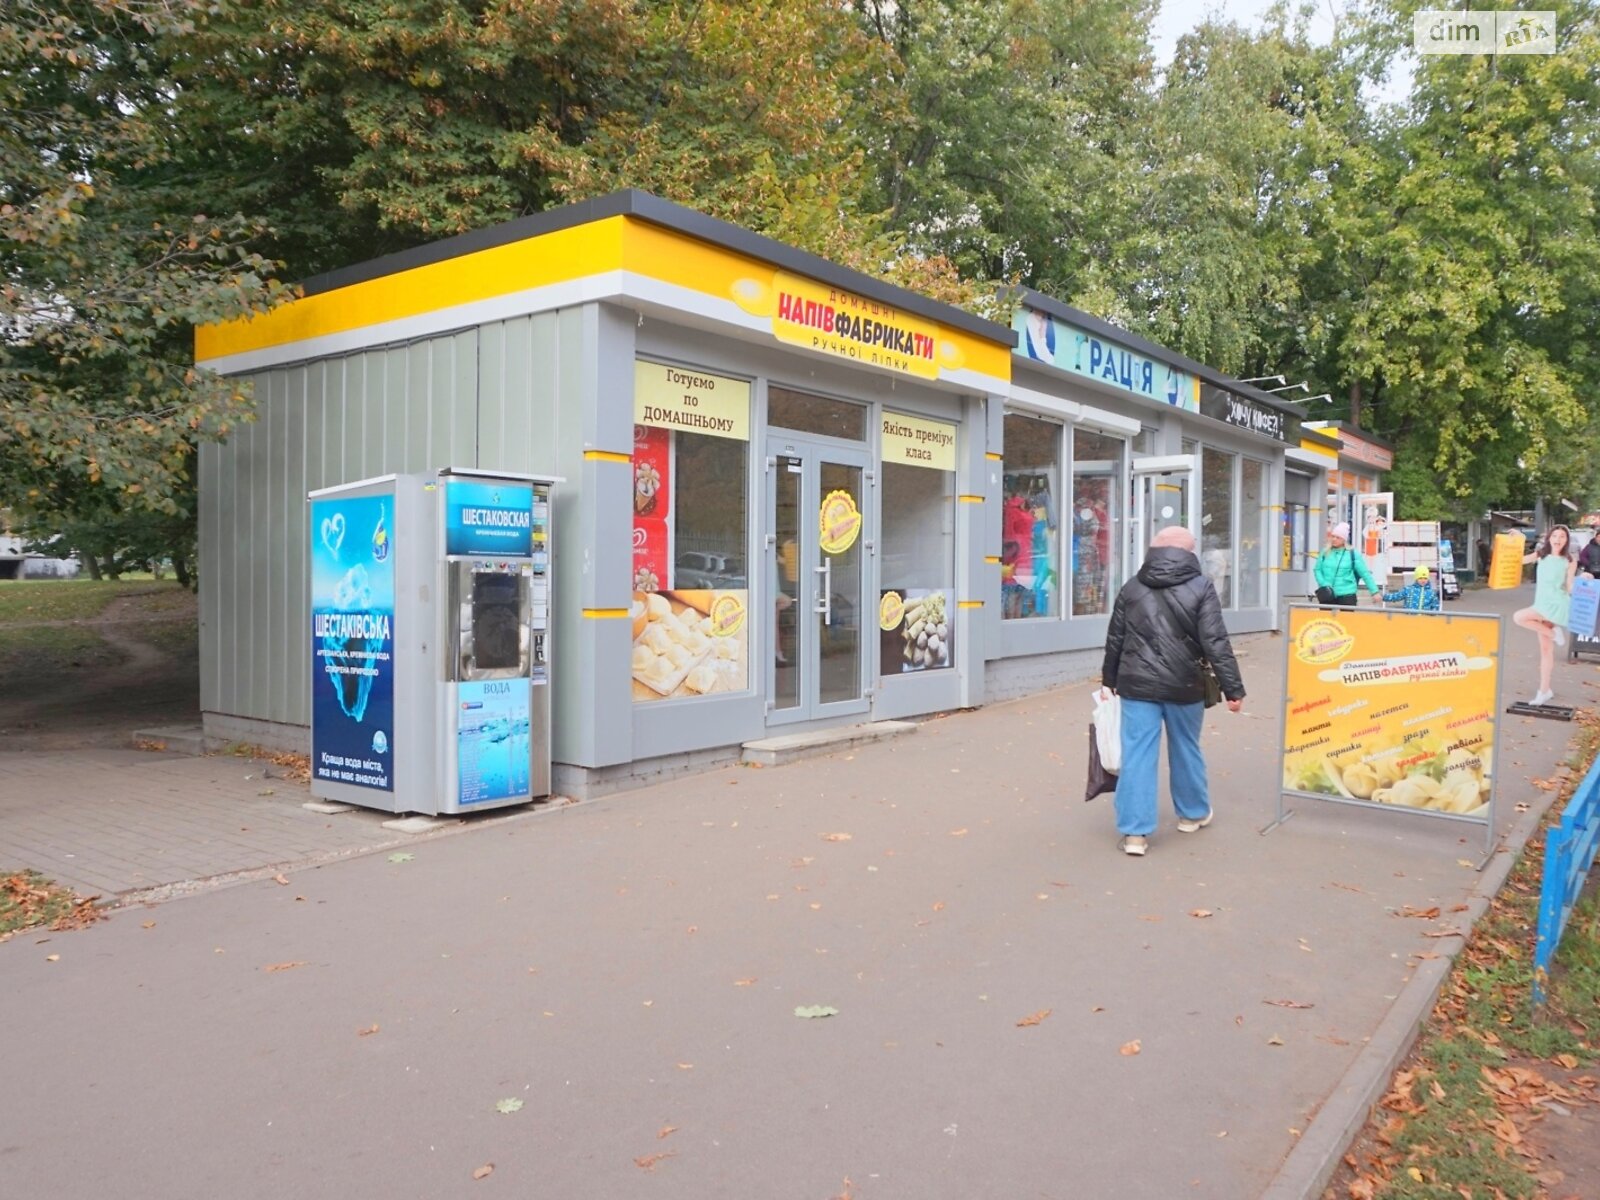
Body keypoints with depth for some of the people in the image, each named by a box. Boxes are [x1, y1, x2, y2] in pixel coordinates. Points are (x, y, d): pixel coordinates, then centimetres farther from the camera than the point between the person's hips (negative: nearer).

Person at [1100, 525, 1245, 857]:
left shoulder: (1131, 587, 6)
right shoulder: (1200, 587, -4)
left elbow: (1114, 640, 11)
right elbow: (1215, 643, -10)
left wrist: (1109, 679, 23)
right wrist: (1233, 688, -7)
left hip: (1138, 684, 1)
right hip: (1184, 685, -1)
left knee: (1138, 754, 0)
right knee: (1186, 750, 18)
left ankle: (1134, 832, -2)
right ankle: (1193, 813, 37)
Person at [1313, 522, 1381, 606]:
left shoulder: (1352, 554, -2)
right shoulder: (1325, 552, 6)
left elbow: (1365, 574, 1)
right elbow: (1317, 570, 9)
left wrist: (1374, 592, -1)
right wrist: (1324, 584, -8)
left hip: (1347, 594, -2)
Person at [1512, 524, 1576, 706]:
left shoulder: (1569, 562, -4)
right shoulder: (1541, 555, 6)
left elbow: (1570, 589, -7)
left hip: (1556, 604, -5)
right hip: (1542, 604, 5)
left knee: (1519, 617, -24)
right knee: (1545, 649, 8)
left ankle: (1554, 632, -3)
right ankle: (1544, 691, 15)